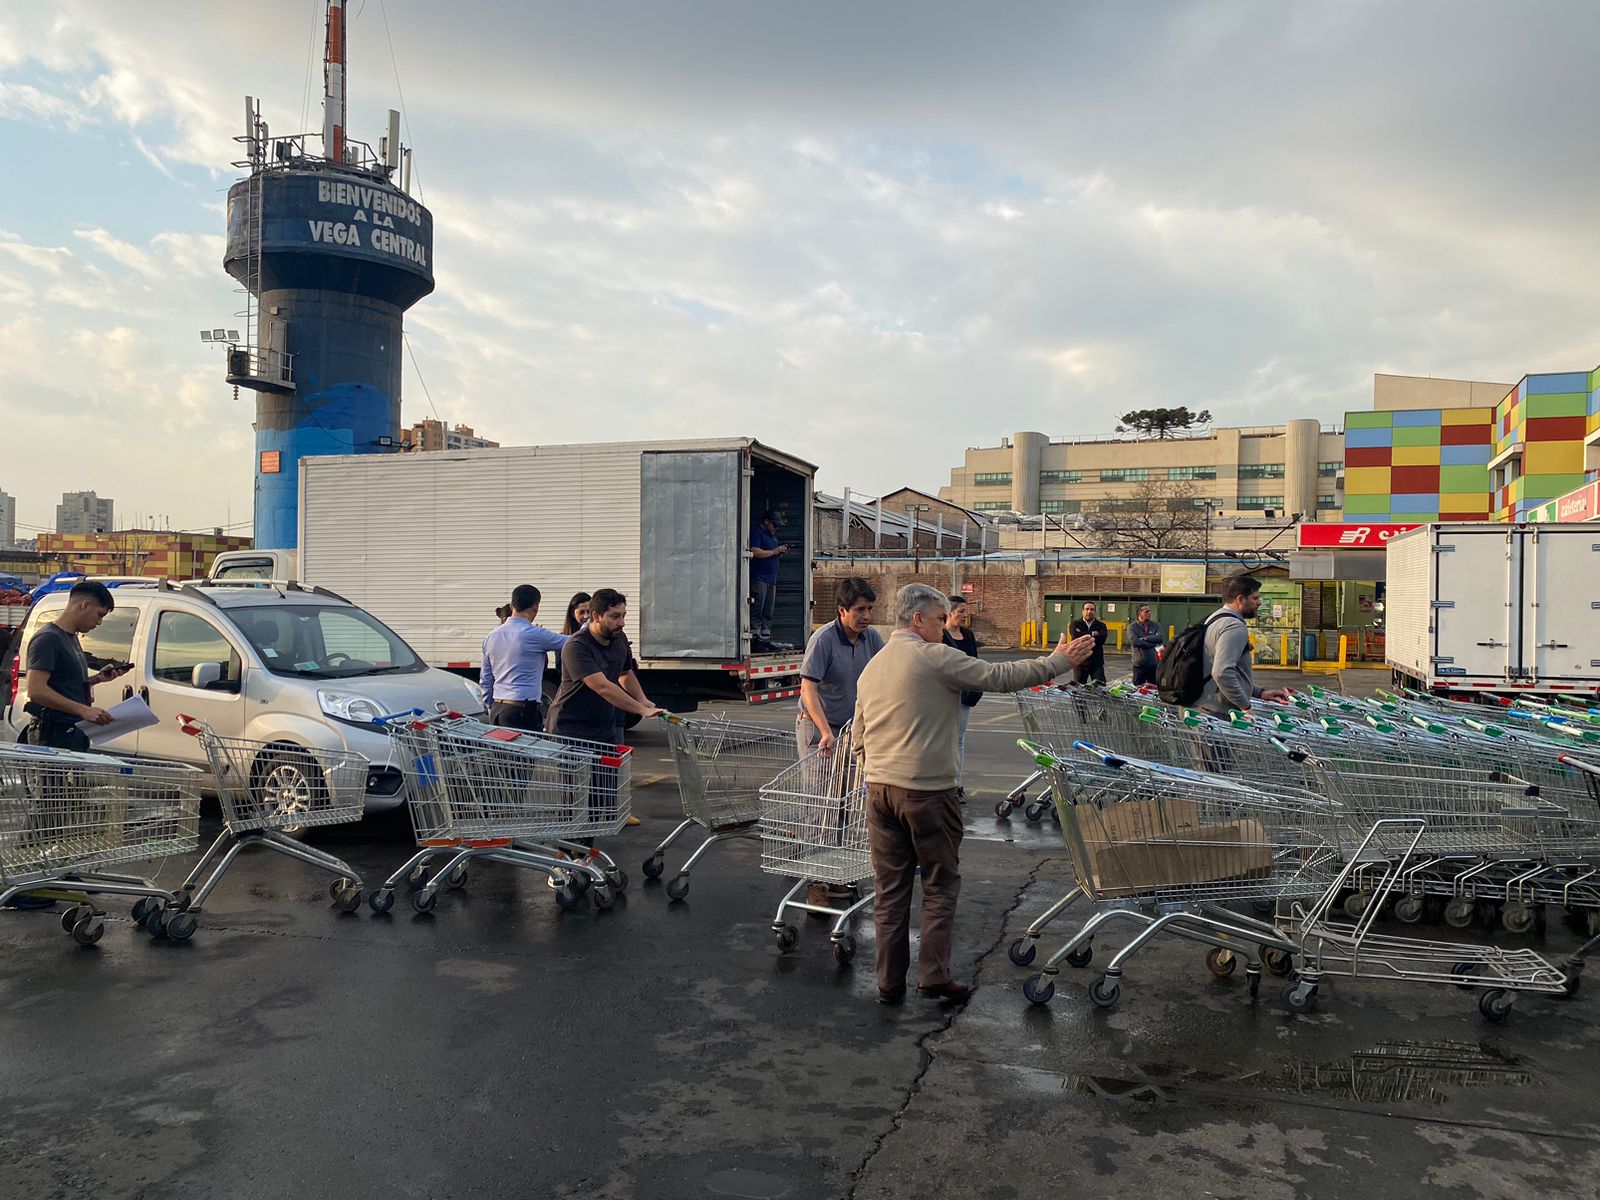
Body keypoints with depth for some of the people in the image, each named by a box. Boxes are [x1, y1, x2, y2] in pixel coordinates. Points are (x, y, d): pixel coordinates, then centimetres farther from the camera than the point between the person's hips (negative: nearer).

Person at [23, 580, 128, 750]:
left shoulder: (72, 638, 18)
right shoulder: (48, 638, -12)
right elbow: (36, 690, -23)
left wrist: (98, 678, 10)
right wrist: (83, 710, -28)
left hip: (74, 732, 9)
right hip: (56, 735, -9)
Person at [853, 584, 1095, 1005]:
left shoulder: (871, 668, 14)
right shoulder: (936, 658, -9)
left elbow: (859, 741, 17)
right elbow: (1000, 676, -8)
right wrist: (1060, 661, 0)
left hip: (880, 790, 6)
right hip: (927, 792, -6)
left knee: (890, 889, 11)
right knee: (941, 884, 8)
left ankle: (890, 983, 16)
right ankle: (933, 976, 8)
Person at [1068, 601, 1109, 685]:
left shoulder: (1101, 625, 8)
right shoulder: (1075, 624, 6)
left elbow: (1102, 638, -13)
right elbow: (1076, 636, -16)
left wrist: (1083, 636, -11)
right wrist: (1092, 634, -10)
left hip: (1097, 663, 0)